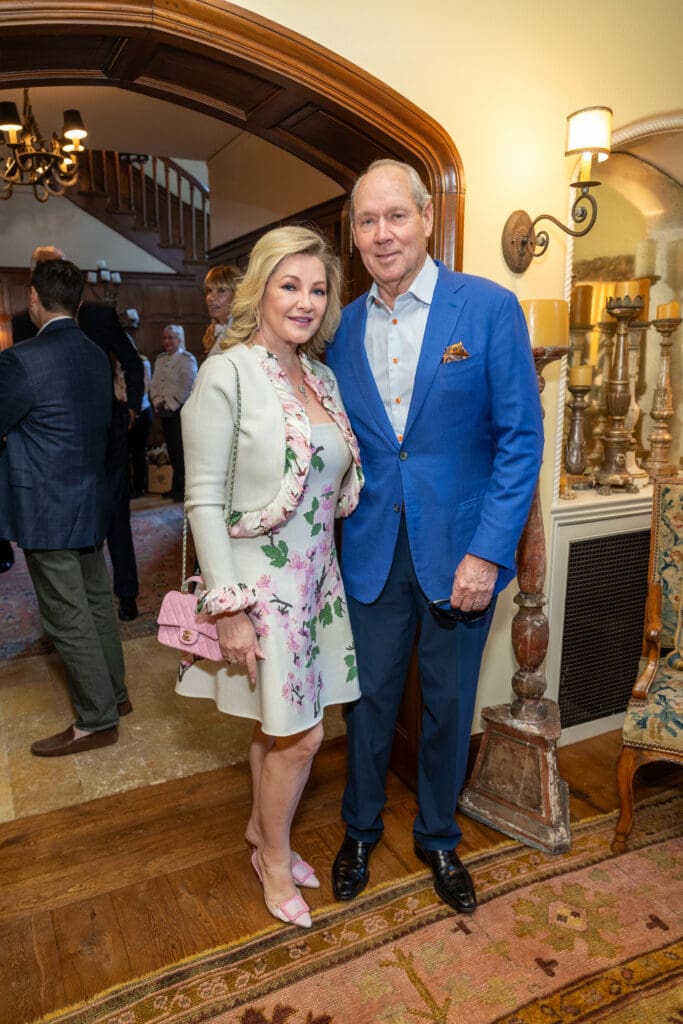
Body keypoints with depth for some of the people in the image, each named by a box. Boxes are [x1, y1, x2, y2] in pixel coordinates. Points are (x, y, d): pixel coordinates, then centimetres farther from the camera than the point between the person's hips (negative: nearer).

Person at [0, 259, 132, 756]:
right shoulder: (97, 356, 6)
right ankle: (114, 693, 33)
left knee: (67, 617, 3)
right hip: (92, 501, 8)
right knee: (97, 603, 18)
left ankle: (97, 720, 14)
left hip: (48, 510, -8)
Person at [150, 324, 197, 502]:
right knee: (172, 450, 9)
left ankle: (183, 489, -1)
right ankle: (176, 487, 17)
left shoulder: (187, 359, -5)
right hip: (165, 411, 7)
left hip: (180, 411, -7)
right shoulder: (160, 359, 17)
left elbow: (187, 387, -13)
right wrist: (158, 402, 0)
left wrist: (171, 405, -13)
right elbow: (154, 384, 15)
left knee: (181, 450, -7)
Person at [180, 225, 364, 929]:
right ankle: (274, 855, 32)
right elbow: (204, 499, -15)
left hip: (315, 576, 6)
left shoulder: (322, 376, 8)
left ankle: (263, 827, 44)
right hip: (259, 581, -6)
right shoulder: (228, 373, -13)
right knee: (299, 733, 4)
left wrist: (328, 568, 9)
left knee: (280, 726, 17)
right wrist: (228, 607, -17)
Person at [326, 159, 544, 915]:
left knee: (448, 703, 14)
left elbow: (521, 437, -9)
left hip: (459, 547, -2)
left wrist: (487, 551, -15)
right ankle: (360, 830, 41)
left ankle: (438, 838, 40)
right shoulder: (343, 327, 4)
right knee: (369, 698, 15)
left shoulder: (490, 307, -6)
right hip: (372, 552, 2)